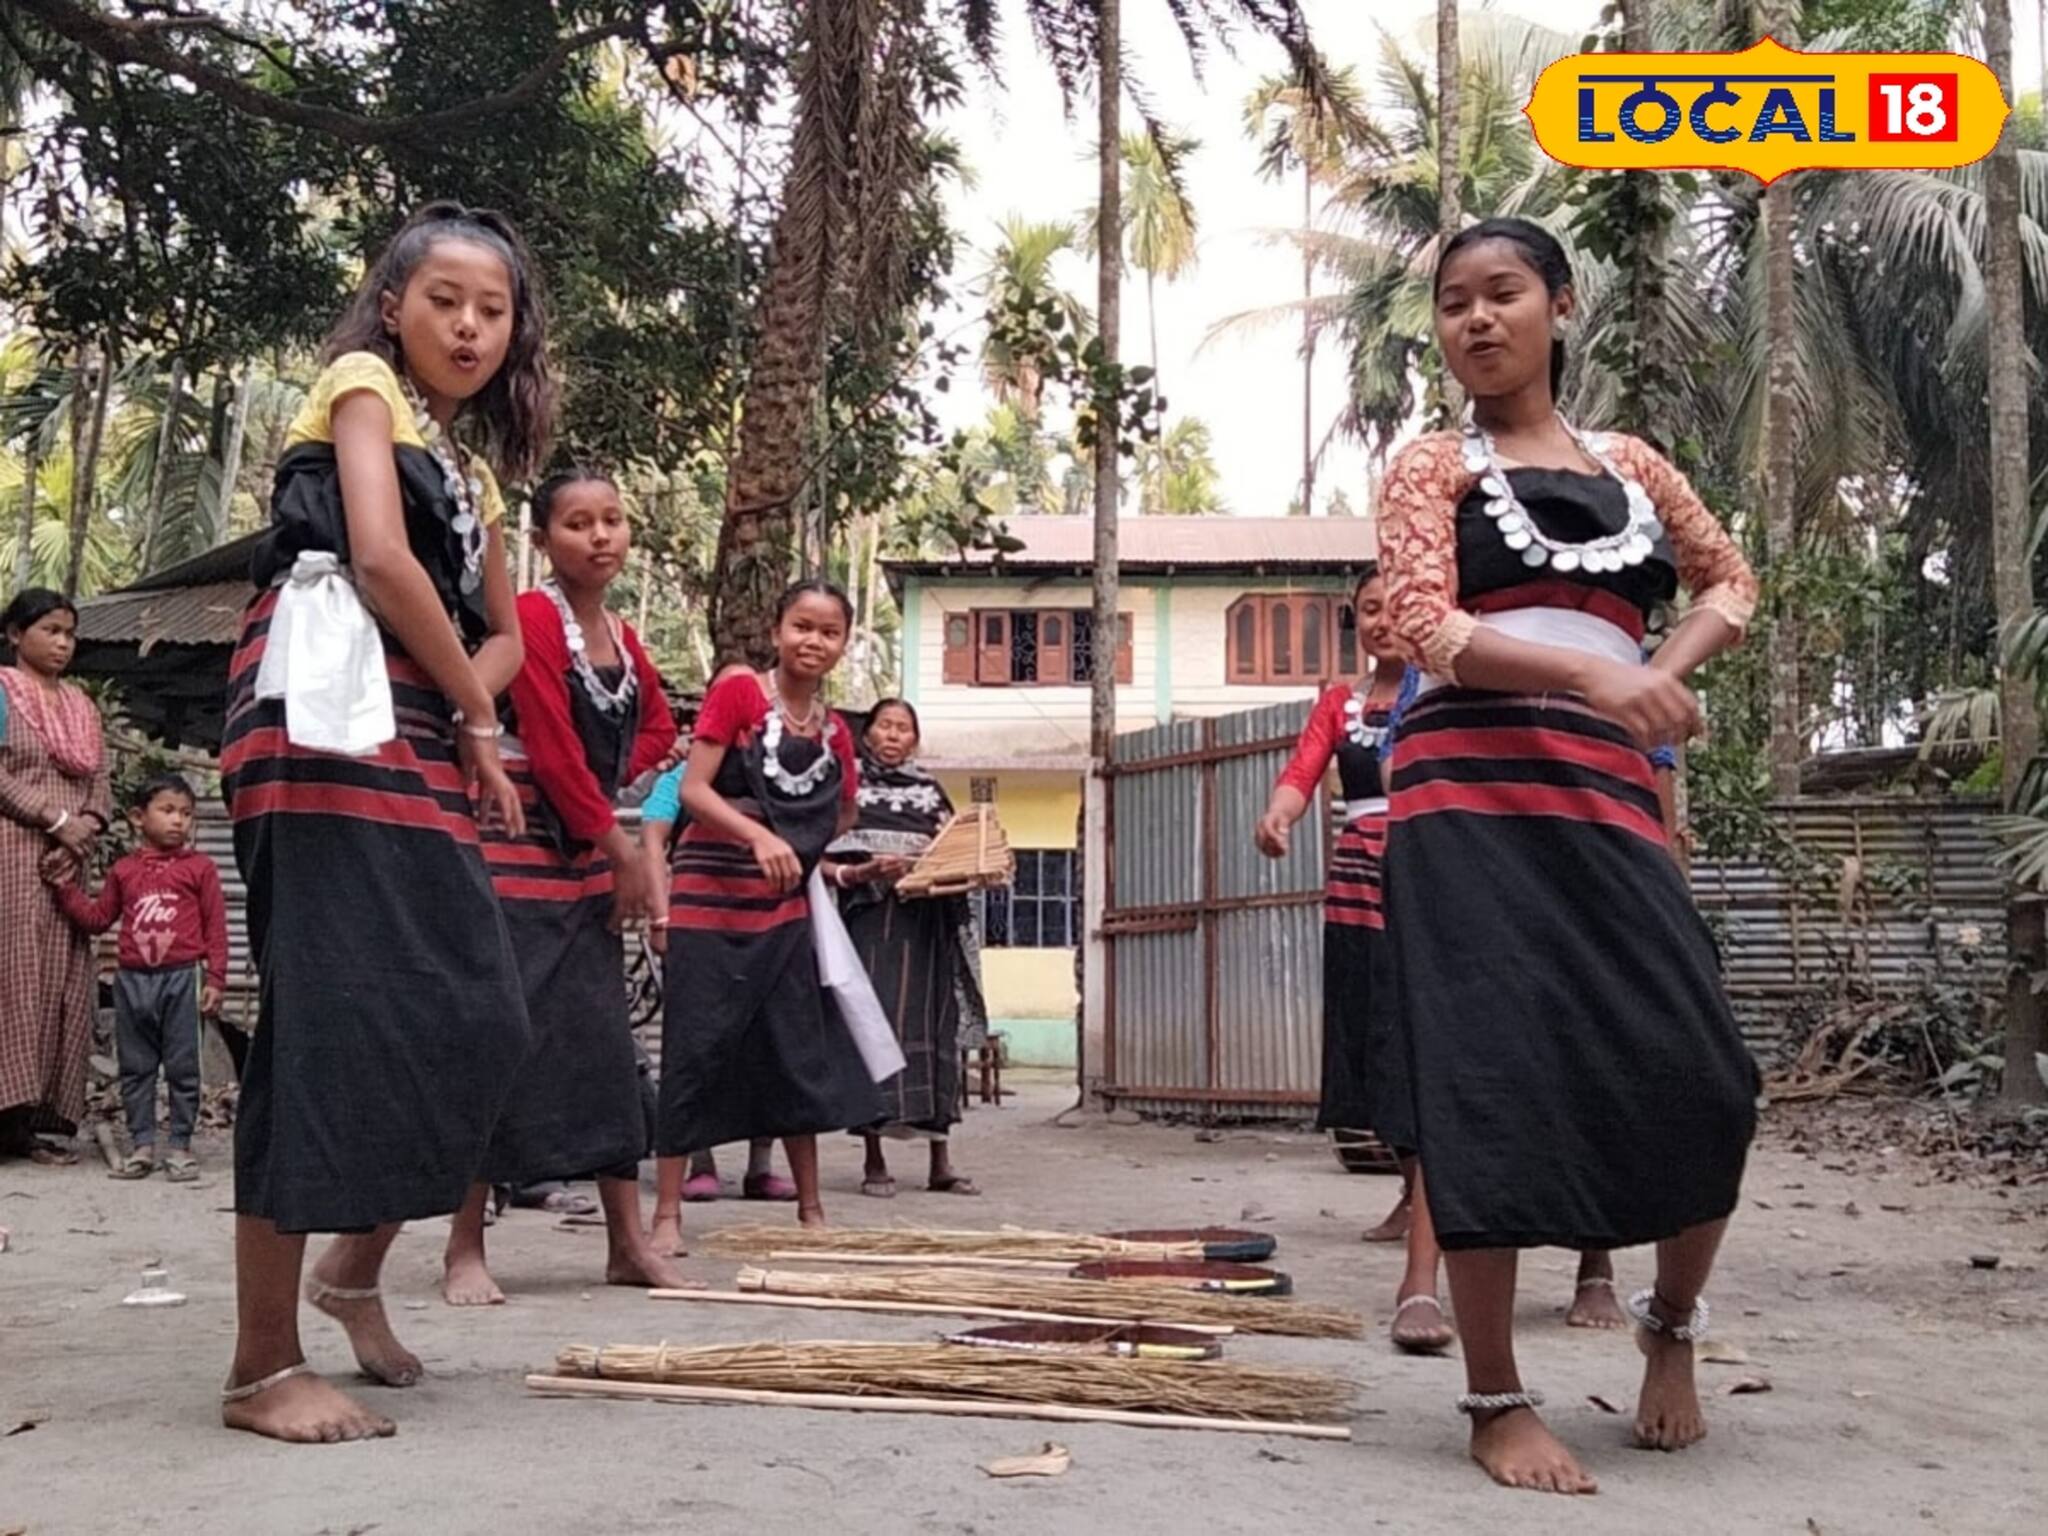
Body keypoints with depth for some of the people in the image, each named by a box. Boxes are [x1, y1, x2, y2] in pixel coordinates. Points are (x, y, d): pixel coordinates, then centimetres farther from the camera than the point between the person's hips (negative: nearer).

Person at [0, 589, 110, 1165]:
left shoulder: (82, 707, 20)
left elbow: (99, 785, 14)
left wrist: (84, 835, -4)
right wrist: (56, 821, -15)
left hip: (67, 862, 6)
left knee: (60, 985, 1)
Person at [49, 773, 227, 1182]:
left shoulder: (199, 868, -1)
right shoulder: (124, 870, 10)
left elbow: (215, 928, -2)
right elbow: (98, 918, 16)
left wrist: (215, 979, -6)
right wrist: (65, 888, 6)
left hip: (181, 979, -3)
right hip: (132, 980, 4)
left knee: (181, 1068, 2)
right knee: (135, 1068, 8)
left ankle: (180, 1146, 9)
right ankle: (141, 1145, 16)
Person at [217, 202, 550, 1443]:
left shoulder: (473, 468, 26)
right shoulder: (363, 387, 5)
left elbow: (505, 632, 27)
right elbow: (379, 557, -10)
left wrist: (468, 721, 5)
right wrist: (475, 715, -1)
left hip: (420, 751, 8)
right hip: (332, 725, -8)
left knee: (476, 1021, 3)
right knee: (333, 1022, -13)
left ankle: (358, 1265, 23)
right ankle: (264, 1366, -8)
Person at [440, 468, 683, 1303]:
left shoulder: (622, 638, 11)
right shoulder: (532, 617, -12)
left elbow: (656, 727, 27)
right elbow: (552, 747, -16)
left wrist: (612, 783, 8)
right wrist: (620, 843, -10)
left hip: (589, 864, 8)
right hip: (518, 856, -7)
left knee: (604, 1041, 8)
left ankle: (628, 1242, 15)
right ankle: (465, 1249, 4)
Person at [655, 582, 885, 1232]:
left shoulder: (835, 733, 9)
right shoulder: (738, 691, -6)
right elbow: (693, 788, -13)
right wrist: (758, 836, -25)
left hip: (784, 910, 5)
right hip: (712, 899, -5)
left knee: (799, 1053, 8)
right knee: (695, 1051, -2)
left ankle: (810, 1208, 18)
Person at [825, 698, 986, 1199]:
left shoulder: (930, 792, 17)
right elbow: (819, 861, 1)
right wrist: (860, 873, -16)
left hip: (926, 928, 3)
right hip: (868, 926, -3)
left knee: (932, 1029, 1)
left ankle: (941, 1163, 4)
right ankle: (874, 1162, -1)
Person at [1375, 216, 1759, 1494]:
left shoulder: (1631, 466, 19)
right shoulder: (1435, 468, 7)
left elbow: (1732, 582, 31)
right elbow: (1427, 630, -8)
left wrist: (1668, 676, 10)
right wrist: (1596, 675, -23)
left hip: (1608, 795, 3)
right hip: (1471, 798, -3)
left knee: (1704, 1077, -6)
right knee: (1490, 1083, -8)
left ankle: (1672, 1327, 22)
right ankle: (1499, 1402, 3)